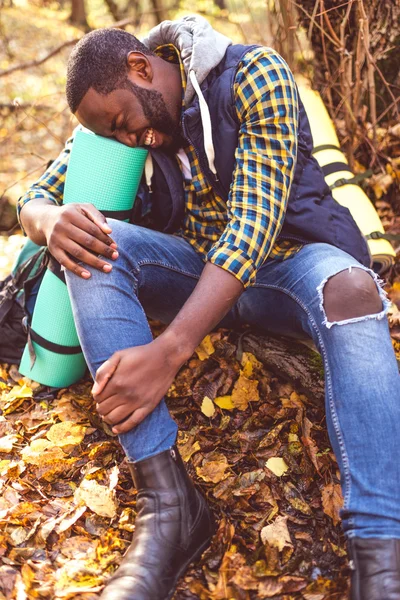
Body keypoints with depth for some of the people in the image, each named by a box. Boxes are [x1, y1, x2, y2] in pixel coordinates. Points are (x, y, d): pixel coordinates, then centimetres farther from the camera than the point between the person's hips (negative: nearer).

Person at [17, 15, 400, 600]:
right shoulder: (114, 112, 3)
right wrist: (53, 222, -26)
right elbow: (34, 200, 3)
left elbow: (255, 220, -25)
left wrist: (168, 352, -35)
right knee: (93, 245, -24)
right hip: (195, 265, 4)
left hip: (287, 253, -3)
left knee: (349, 289, -38)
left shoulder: (255, 75, -14)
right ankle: (169, 503, -32)